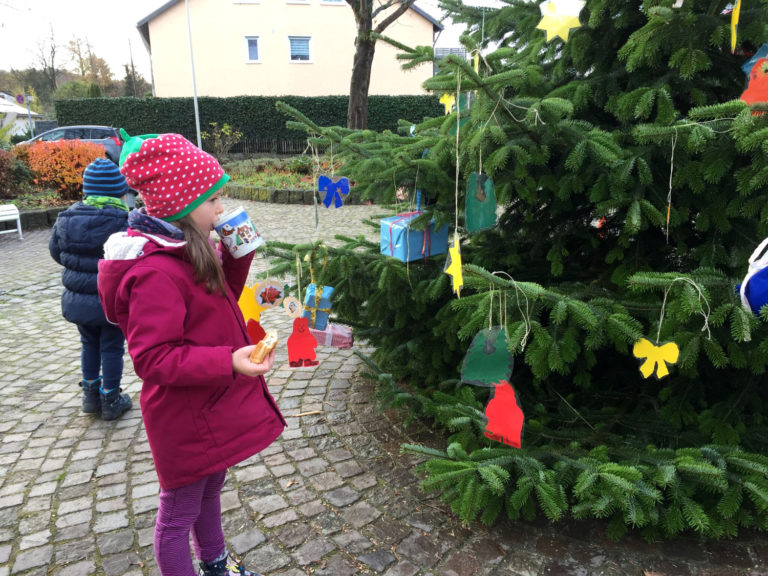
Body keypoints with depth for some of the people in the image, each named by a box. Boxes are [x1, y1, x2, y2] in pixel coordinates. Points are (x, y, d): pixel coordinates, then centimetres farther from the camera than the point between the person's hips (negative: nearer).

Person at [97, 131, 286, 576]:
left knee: (211, 489, 30)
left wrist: (236, 256, -4)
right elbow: (153, 359, -28)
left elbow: (221, 299, 12)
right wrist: (228, 361, -36)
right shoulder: (157, 272, -29)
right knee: (180, 512, 14)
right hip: (186, 417, -10)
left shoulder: (186, 249, 1)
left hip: (212, 402, 10)